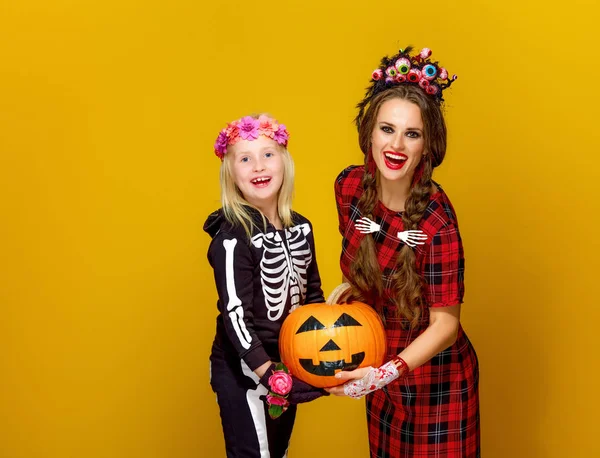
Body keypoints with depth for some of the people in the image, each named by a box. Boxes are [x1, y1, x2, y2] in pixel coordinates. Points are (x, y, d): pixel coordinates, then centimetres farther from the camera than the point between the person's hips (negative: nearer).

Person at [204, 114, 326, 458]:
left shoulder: (301, 227, 2)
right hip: (243, 371, -7)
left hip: (287, 363, 7)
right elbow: (235, 313, -23)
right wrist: (269, 374, -27)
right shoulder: (233, 237, -20)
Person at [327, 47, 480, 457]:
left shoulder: (436, 222, -28)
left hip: (435, 381, -6)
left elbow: (445, 323, -22)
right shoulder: (350, 186, -10)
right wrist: (349, 289, -3)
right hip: (381, 369, 6)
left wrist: (388, 373, -32)